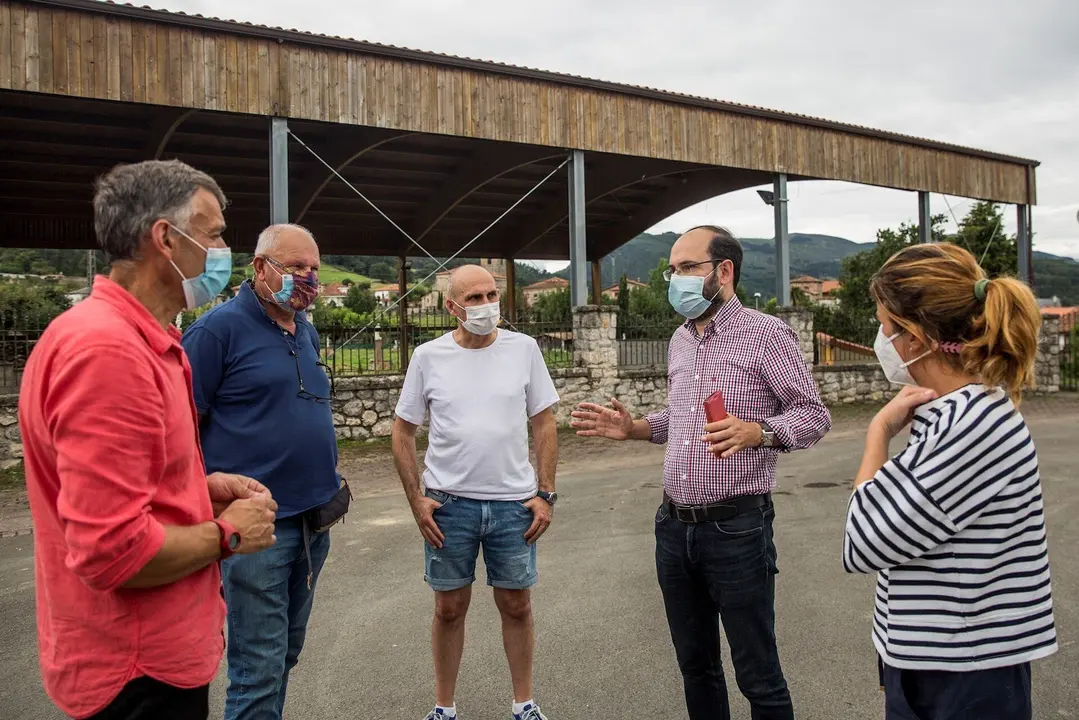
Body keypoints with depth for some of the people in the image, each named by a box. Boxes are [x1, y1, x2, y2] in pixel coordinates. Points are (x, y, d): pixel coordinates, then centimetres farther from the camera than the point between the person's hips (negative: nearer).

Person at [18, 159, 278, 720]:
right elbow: (113, 550, -30)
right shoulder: (107, 348, -26)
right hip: (139, 672, -10)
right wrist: (226, 534, -14)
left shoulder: (139, 338, 7)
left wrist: (202, 486, 5)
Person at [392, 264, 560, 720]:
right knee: (449, 608, 12)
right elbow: (403, 431, 3)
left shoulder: (524, 348, -2)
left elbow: (544, 425, 2)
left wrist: (545, 494, -3)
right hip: (449, 504, 0)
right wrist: (416, 499, -3)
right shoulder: (428, 356, -3)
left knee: (516, 605, 12)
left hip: (514, 503, 1)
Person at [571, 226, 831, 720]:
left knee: (757, 675, 6)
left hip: (736, 528, -6)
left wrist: (755, 432, -27)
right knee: (694, 664, 19)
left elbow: (814, 414, -9)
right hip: (674, 526, 7)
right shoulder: (680, 340, 12)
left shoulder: (765, 334, -9)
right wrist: (633, 428, 7)